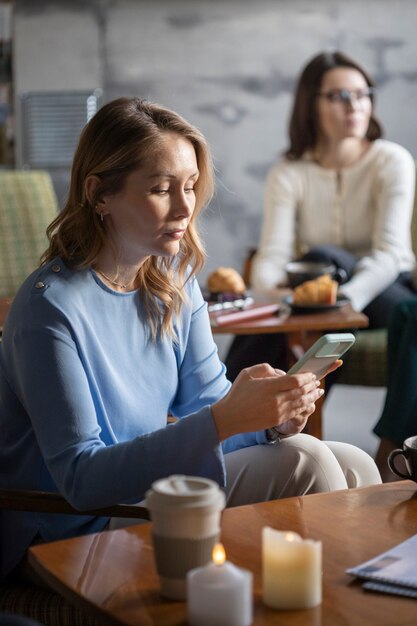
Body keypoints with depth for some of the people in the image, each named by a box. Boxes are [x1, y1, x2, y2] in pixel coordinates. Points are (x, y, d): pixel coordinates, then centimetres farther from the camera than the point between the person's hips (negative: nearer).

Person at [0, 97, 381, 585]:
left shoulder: (174, 279, 2)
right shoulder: (50, 308, -22)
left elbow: (206, 399, 6)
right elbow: (81, 478, -26)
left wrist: (273, 419, -17)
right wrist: (223, 419, -34)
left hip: (151, 479, 8)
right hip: (76, 534, -8)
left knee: (354, 468, -2)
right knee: (302, 462, -18)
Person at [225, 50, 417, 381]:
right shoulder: (289, 174, -1)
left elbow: (390, 253, -20)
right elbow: (271, 257, -13)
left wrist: (346, 298, -41)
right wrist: (274, 291, -39)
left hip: (387, 295, -2)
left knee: (321, 257, -32)